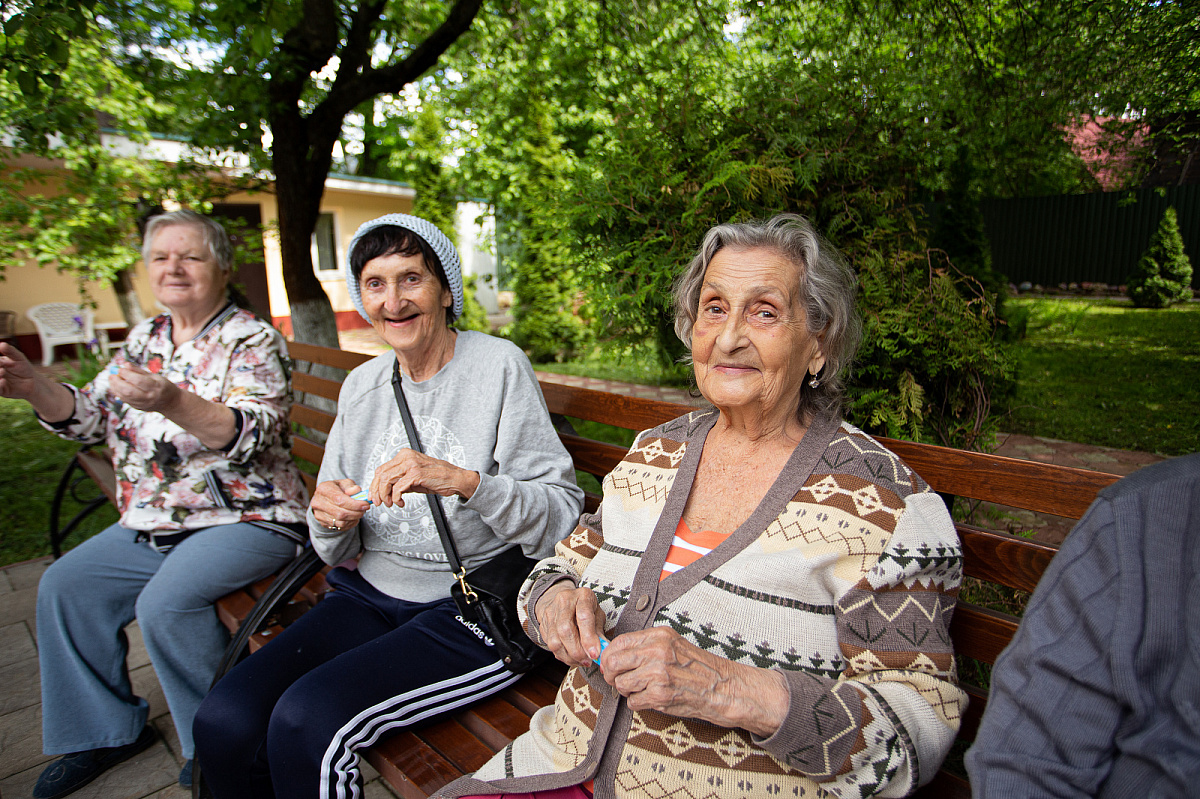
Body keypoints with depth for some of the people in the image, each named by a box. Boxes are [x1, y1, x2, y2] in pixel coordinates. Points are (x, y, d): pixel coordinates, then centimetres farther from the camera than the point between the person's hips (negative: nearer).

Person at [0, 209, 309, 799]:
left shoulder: (252, 341, -10)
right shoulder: (145, 340, 13)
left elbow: (251, 436, -23)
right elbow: (90, 417, 10)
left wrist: (174, 402, -39)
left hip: (245, 519, -8)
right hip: (153, 524, 8)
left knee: (166, 602, -25)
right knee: (65, 585, 3)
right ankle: (104, 730, 22)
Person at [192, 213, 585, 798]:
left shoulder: (499, 366, -10)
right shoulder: (360, 386, 8)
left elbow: (563, 516, -16)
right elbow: (338, 552, 13)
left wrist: (462, 480, -30)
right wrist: (330, 520, -10)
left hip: (474, 611, -5)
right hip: (371, 596, 6)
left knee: (306, 722, -22)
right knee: (223, 721, -11)